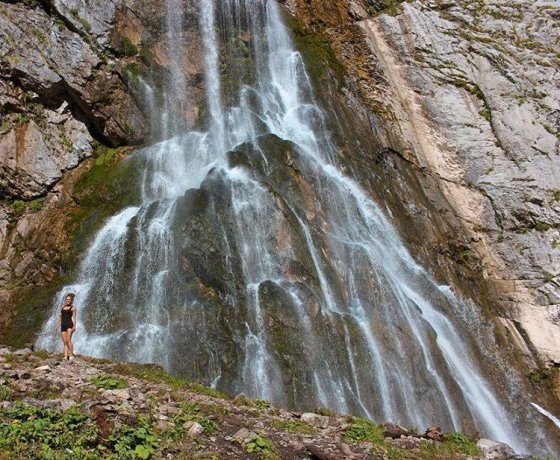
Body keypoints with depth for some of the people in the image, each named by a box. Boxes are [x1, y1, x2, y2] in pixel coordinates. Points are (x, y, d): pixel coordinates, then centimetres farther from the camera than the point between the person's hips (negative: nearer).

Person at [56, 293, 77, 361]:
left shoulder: (73, 308, 3)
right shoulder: (63, 307, 19)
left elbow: (74, 317, -4)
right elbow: (60, 316, 22)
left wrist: (74, 326, -15)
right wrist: (57, 324, 14)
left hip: (69, 325, -5)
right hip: (63, 325, 5)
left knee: (68, 340, -18)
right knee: (65, 342, 0)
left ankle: (71, 355, -14)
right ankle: (65, 357, -5)